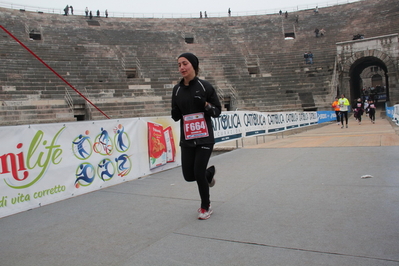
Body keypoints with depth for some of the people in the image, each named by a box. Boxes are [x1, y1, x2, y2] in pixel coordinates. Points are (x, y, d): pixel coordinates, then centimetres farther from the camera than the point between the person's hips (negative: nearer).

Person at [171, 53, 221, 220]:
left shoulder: (205, 86, -5)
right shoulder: (177, 89, 5)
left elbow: (218, 111, 0)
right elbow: (175, 116, 11)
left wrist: (205, 104, -19)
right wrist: (176, 112, -11)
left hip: (204, 137, -4)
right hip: (186, 139, 4)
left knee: (198, 173, -8)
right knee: (189, 176, 4)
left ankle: (206, 207, 20)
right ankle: (210, 172, 41)